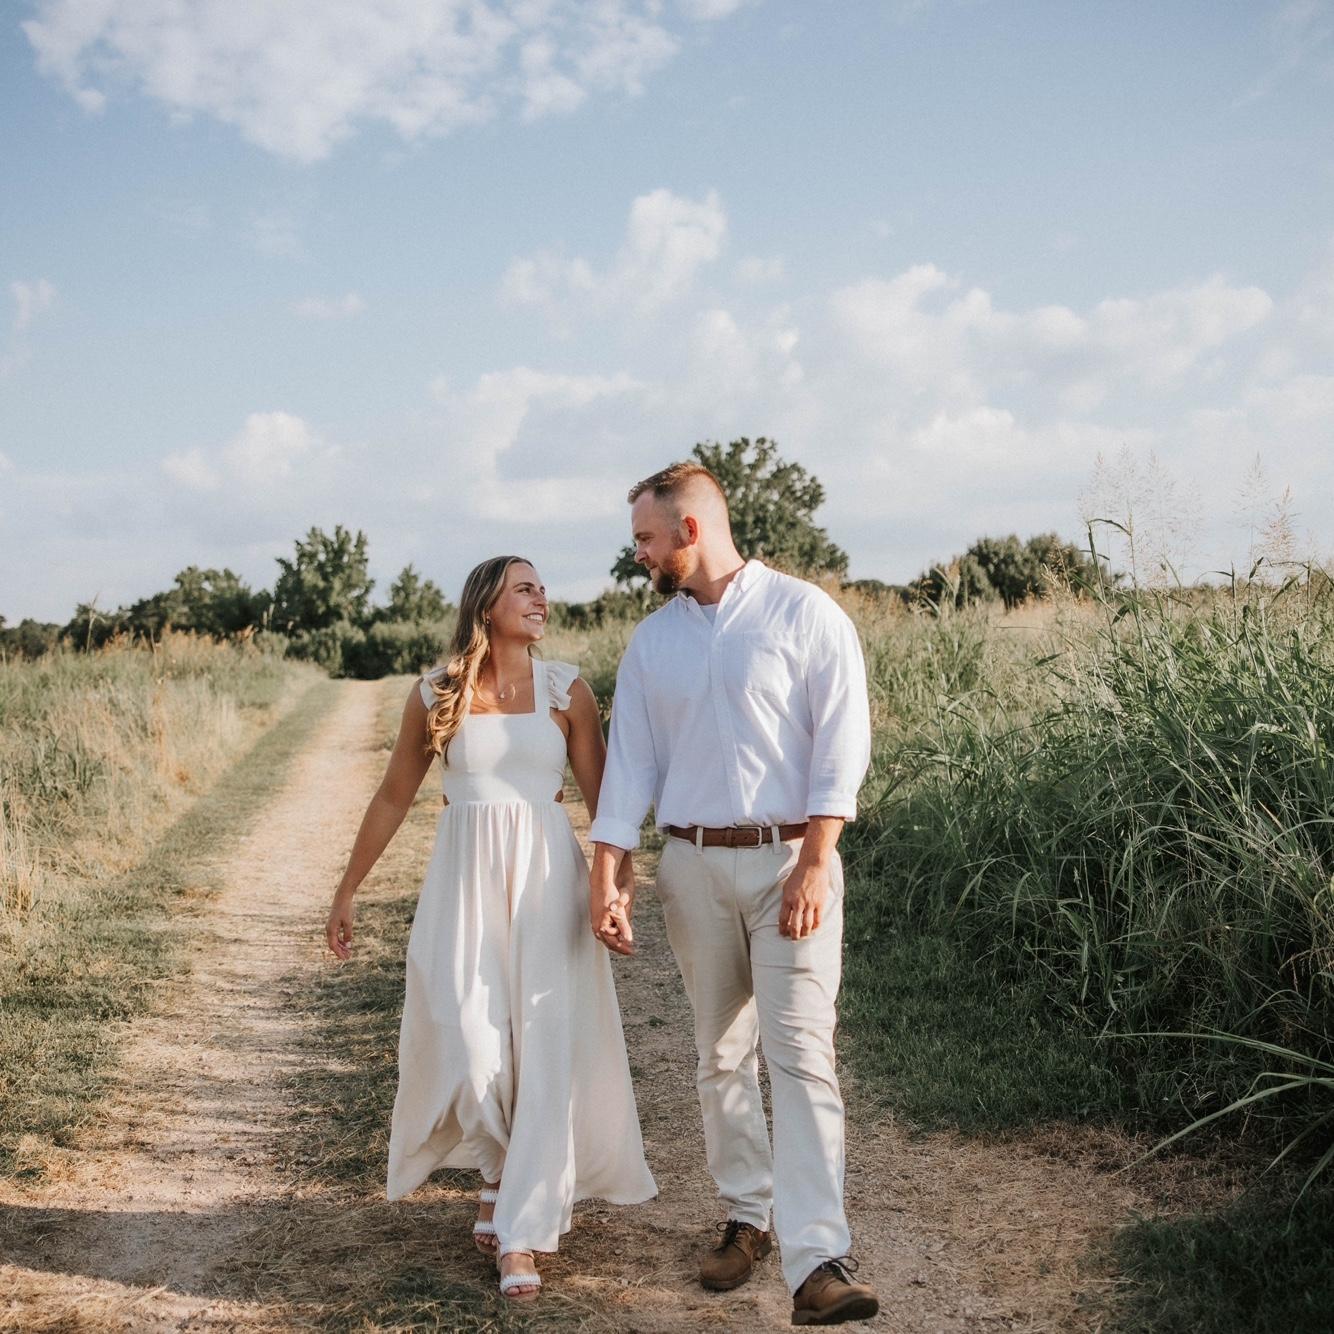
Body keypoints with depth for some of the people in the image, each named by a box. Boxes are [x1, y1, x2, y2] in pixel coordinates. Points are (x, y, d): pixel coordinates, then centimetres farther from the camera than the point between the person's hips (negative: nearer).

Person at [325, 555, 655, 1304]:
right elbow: (394, 799, 9)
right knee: (467, 1040, -2)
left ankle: (522, 1232, 8)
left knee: (545, 1049, -2)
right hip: (465, 878, 0)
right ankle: (500, 1176, 28)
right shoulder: (435, 695, 1)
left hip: (547, 878, 0)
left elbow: (603, 794, 0)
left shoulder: (566, 690, 0)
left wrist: (621, 876, -15)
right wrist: (348, 892, 11)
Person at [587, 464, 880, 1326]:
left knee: (801, 1054, -11)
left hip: (790, 858, -4)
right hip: (693, 865, 5)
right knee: (721, 1054, 11)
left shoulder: (804, 615, -5)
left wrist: (815, 863, -16)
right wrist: (607, 873, 1)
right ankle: (747, 1218, 27)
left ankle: (818, 1264, -13)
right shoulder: (652, 641, 9)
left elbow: (842, 742, -9)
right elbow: (631, 760, 8)